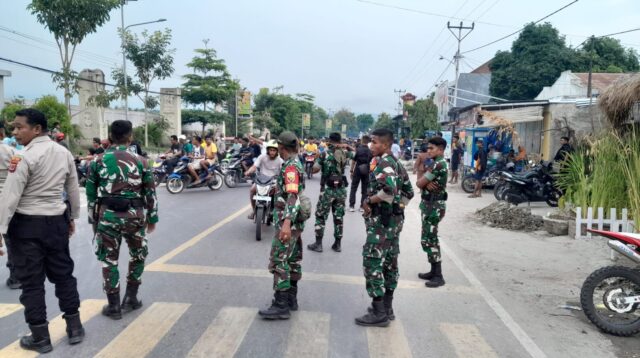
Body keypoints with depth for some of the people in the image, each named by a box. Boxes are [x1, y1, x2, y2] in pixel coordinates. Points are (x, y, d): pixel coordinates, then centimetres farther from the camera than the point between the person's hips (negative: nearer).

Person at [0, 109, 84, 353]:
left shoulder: (24, 157, -15)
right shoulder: (64, 153, 4)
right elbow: (73, 190, 11)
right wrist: (73, 216, 21)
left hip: (27, 224, -6)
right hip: (57, 221, 6)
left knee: (31, 280, 5)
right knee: (63, 274, 15)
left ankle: (40, 337, 14)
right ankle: (74, 327, 22)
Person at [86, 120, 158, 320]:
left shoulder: (98, 161, 1)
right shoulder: (140, 161, -1)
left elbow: (91, 194, 4)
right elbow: (150, 193, 2)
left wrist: (93, 219, 15)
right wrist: (152, 218, 12)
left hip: (107, 216, 0)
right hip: (134, 215, 0)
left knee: (109, 261, 10)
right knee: (138, 255, 20)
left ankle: (114, 306, 14)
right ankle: (131, 298, 23)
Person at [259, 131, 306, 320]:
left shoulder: (290, 167, -19)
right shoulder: (296, 164, 12)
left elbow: (293, 197, -31)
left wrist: (286, 223, -40)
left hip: (287, 222, -10)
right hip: (295, 221, 10)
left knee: (278, 261, -8)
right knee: (293, 259, 13)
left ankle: (281, 305, -6)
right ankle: (291, 298, 22)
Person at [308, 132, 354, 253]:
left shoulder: (325, 153, -9)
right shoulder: (345, 154, 2)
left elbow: (315, 169, -9)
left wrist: (318, 158, 6)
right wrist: (346, 146, 12)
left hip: (328, 189, -3)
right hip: (341, 190, 3)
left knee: (320, 216, 7)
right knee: (339, 217, 11)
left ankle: (318, 244, 8)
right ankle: (337, 244, 17)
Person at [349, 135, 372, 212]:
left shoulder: (358, 149, -8)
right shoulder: (370, 151, -2)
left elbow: (353, 161, -8)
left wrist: (351, 171, -1)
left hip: (357, 171, -2)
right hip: (366, 172, 2)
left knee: (353, 188, 7)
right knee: (364, 189, 10)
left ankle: (352, 205, 2)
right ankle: (362, 206, 11)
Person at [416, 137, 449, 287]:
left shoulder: (438, 164, -19)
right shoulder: (438, 163, 14)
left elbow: (419, 183, -19)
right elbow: (422, 183, 8)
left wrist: (423, 182, 2)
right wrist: (426, 183, -13)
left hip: (434, 205, -10)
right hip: (430, 204, 10)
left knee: (428, 239, -7)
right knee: (430, 238, 15)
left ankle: (438, 276, -2)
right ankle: (434, 271, 23)